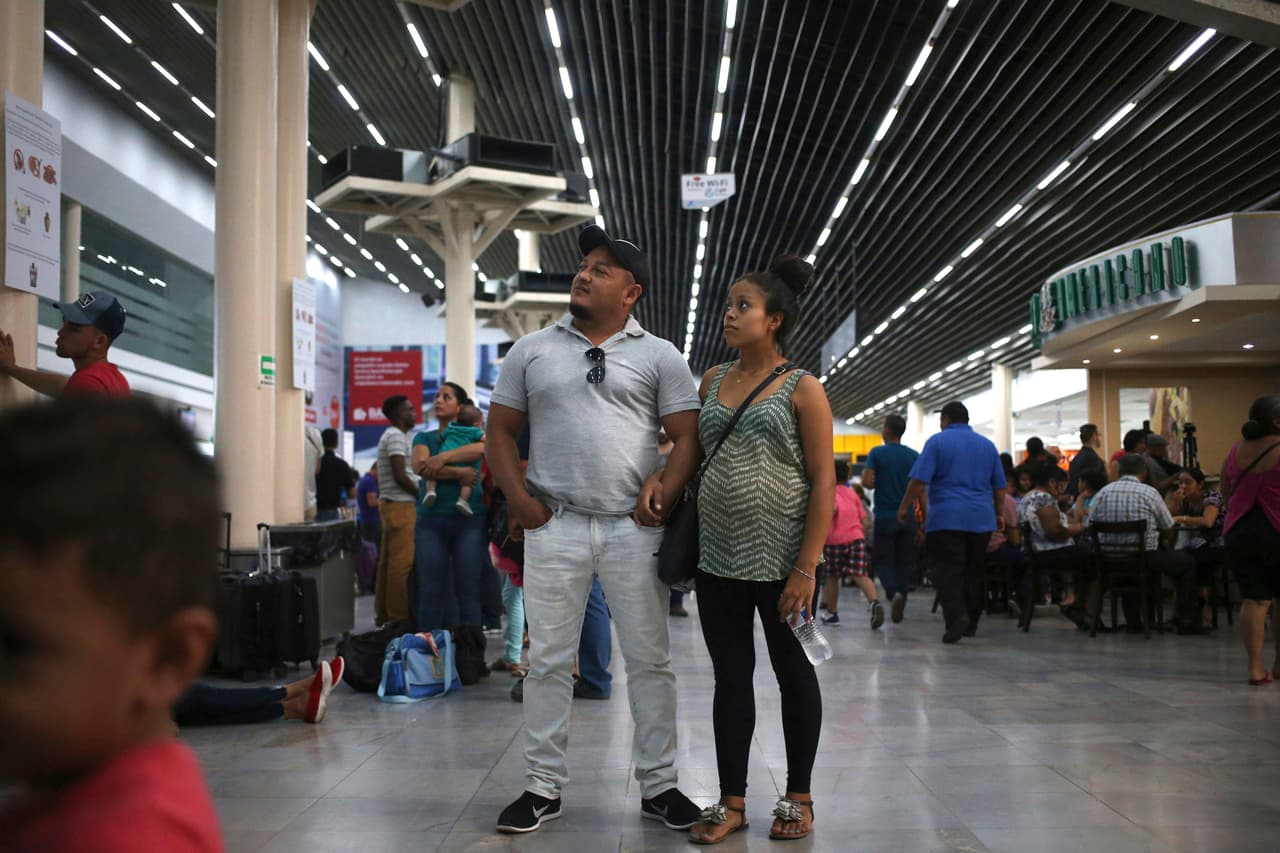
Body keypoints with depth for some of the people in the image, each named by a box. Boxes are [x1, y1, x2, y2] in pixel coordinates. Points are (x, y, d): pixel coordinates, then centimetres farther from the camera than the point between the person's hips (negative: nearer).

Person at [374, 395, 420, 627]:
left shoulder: (392, 436, 21)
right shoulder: (396, 436, -11)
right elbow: (400, 476, -18)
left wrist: (418, 492, 15)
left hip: (392, 504, 11)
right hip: (400, 504, -11)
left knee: (388, 561, 11)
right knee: (402, 562, -10)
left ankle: (383, 614, 15)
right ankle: (398, 616, -9)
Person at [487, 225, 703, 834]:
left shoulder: (659, 357, 6)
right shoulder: (531, 351, 10)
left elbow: (686, 438, 2)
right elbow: (500, 433, 10)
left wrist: (659, 504, -9)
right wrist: (520, 503, -2)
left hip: (633, 529, -1)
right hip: (553, 526, 1)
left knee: (649, 660, 5)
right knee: (548, 661, 4)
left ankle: (658, 785, 16)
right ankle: (543, 788, 14)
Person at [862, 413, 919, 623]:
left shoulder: (877, 453, -5)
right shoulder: (914, 456, 4)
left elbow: (867, 482, -14)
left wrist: (880, 485, 8)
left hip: (885, 516, -3)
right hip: (908, 517, 3)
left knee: (882, 560, 5)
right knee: (904, 562, 10)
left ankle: (893, 592, -22)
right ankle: (899, 606, 11)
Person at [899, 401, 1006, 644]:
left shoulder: (937, 442, -1)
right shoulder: (987, 445, 14)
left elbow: (919, 480, -9)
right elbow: (1000, 487, 17)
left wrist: (905, 507, -1)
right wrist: (998, 514, 29)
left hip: (946, 517, -4)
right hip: (981, 519, 5)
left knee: (949, 571, -8)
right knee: (974, 572, 12)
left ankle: (956, 615, -27)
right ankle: (971, 623, 16)